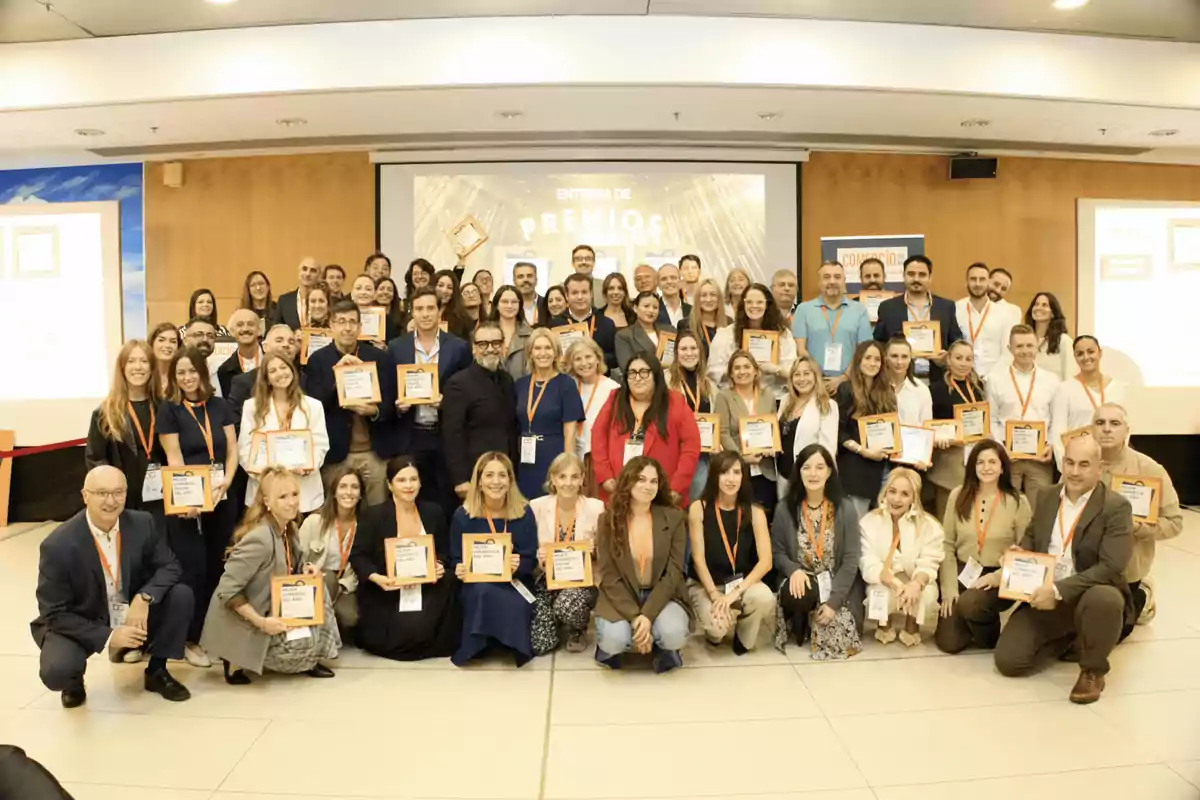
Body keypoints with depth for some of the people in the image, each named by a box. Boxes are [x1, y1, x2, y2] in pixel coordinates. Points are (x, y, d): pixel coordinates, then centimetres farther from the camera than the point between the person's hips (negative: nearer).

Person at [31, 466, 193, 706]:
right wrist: (108, 636, -28)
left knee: (181, 595, -19)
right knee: (56, 671, -31)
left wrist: (144, 598, -28)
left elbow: (169, 567, -6)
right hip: (79, 624, -3)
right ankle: (75, 681, 11)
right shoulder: (58, 545, -23)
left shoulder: (142, 524, -13)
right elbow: (55, 614, -18)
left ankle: (156, 672, 3)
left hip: (134, 613, 4)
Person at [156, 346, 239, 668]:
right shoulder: (168, 410, 0)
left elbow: (232, 450, 7)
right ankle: (190, 639, 9)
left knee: (218, 567, 6)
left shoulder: (219, 406, 10)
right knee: (193, 569, -3)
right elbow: (174, 459, -7)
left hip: (221, 498, 3)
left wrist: (225, 481, -10)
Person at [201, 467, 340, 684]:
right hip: (243, 625, -8)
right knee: (309, 643, -16)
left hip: (272, 609, 8)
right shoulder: (260, 539, -28)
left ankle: (308, 661, 6)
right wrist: (261, 622, -28)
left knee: (316, 591, -5)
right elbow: (227, 591, -28)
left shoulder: (289, 528, -1)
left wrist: (305, 571, -7)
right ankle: (239, 661, 1)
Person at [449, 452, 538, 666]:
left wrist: (518, 566, -25)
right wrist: (459, 570, -20)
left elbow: (531, 560, -2)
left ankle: (512, 644, -3)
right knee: (483, 592, -36)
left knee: (515, 606, -35)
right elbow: (456, 560, 3)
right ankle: (476, 644, -11)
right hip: (476, 585, 0)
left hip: (514, 583, 0)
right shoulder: (463, 515, -2)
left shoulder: (524, 512, -2)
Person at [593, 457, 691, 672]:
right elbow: (609, 576, -8)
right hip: (621, 598, 0)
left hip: (662, 596, 1)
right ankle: (610, 648, 9)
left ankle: (662, 647, 8)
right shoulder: (608, 519, -6)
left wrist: (648, 614, -21)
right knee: (614, 639, -30)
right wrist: (634, 617, -21)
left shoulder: (673, 518, -5)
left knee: (674, 634, -30)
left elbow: (674, 573, -9)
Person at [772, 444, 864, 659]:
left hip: (836, 586, 0)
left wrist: (833, 601, -16)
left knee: (835, 636, -23)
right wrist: (794, 570, -22)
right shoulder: (785, 508, -4)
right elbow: (777, 552, 1)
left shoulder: (845, 509, -7)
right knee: (794, 597, -35)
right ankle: (800, 624, 2)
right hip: (800, 581, 0)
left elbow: (851, 560, -8)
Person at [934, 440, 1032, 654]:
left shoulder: (1018, 502, -6)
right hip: (962, 573, 2)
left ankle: (990, 635, 1)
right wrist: (949, 589, -7)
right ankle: (968, 624, 28)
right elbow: (947, 545, 1)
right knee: (948, 643, -8)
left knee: (969, 603, -34)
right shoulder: (958, 495, -1)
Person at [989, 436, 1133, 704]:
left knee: (1104, 599, -41)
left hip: (1090, 596, -4)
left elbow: (1111, 568, -20)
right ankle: (1067, 639, 23)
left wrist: (1059, 590, -29)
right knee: (1008, 660, -8)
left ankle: (1093, 670, -11)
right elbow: (1031, 538, 20)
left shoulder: (1116, 507, -11)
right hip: (1045, 597, 5)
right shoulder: (1046, 497, 7)